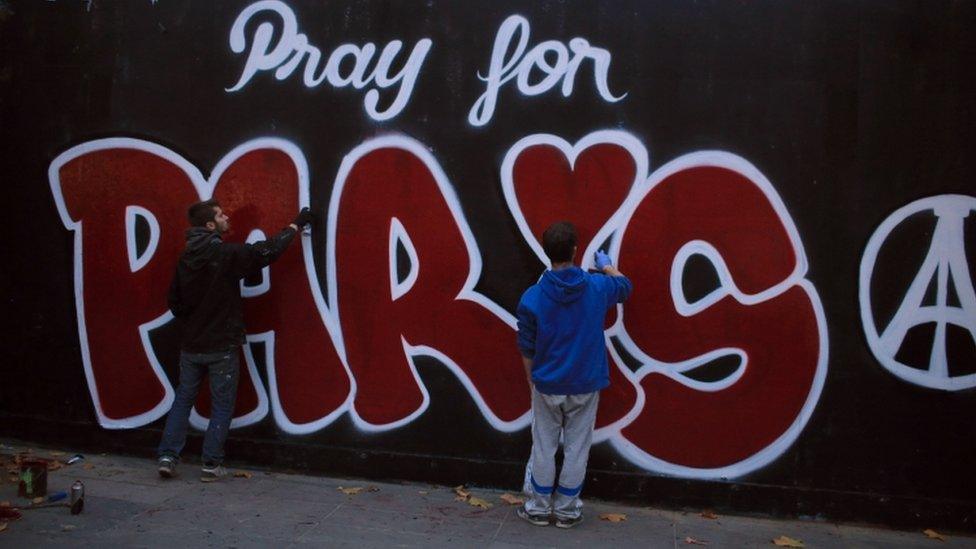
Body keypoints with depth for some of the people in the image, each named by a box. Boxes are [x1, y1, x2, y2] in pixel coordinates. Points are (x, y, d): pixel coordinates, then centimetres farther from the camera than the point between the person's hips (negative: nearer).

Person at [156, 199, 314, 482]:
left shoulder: (185, 258, 3)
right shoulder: (226, 254, -17)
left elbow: (174, 301, 10)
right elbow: (267, 251, -12)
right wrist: (296, 224, -1)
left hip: (190, 345, 6)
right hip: (221, 346, -6)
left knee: (183, 398, 17)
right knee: (222, 405, 6)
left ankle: (167, 456, 14)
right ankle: (211, 464, 9)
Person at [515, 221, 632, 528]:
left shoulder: (531, 298, -15)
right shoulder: (597, 287, -11)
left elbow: (526, 349, -5)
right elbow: (625, 286, 14)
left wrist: (532, 380, 12)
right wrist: (606, 265, 33)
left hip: (547, 386, -1)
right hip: (585, 386, 1)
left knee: (543, 448, 13)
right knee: (576, 449, 12)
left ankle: (539, 508, 25)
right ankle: (567, 511, 22)